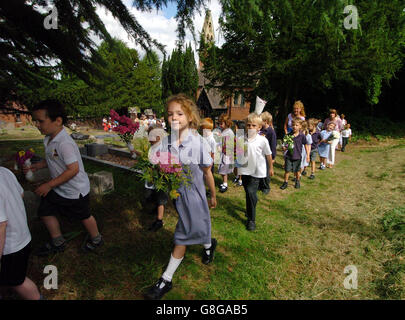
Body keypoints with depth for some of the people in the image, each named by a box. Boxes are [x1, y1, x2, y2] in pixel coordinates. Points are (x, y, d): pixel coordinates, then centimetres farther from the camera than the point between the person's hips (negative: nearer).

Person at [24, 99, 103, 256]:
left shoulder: (64, 143, -30)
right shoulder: (49, 139, 1)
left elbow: (73, 169, -32)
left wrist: (49, 185, -25)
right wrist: (37, 165, 2)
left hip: (75, 190, -9)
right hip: (58, 188, 9)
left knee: (83, 215, 11)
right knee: (45, 211, 18)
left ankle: (96, 239, 38)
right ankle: (57, 242, 39)